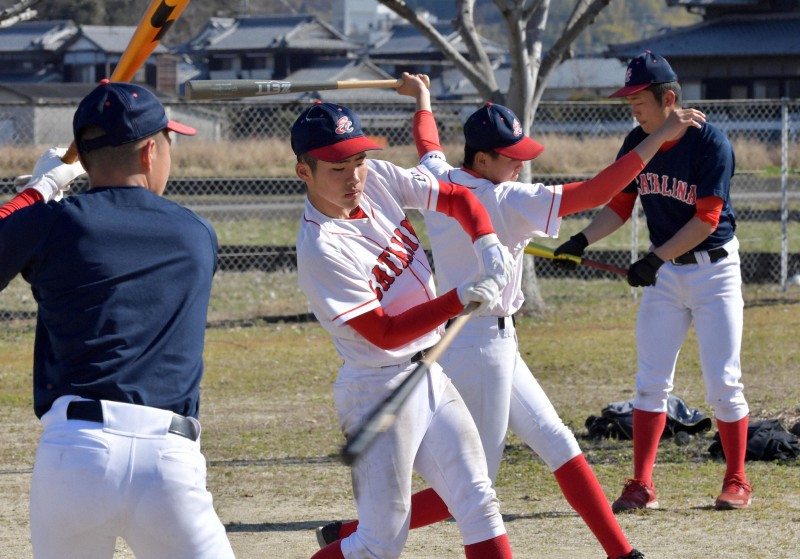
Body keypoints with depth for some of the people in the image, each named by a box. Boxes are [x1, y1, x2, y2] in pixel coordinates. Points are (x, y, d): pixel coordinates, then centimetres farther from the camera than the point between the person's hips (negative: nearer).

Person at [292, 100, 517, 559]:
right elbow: (384, 333, -23)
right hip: (380, 391, -8)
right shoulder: (320, 249, -23)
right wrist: (461, 300, -28)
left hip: (431, 378, 8)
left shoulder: (379, 180, -2)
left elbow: (458, 198, 9)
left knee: (479, 504, 2)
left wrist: (488, 245, -10)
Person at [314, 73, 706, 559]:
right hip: (483, 349, -10)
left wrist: (422, 97, 46)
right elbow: (595, 192, -26)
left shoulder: (438, 182, 1)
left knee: (560, 447, 12)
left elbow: (427, 142, 25)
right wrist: (661, 137, -25)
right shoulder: (507, 201, -20)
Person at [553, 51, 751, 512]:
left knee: (723, 384, -3)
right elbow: (619, 207, 5)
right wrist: (583, 240, -12)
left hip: (714, 270, -5)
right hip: (664, 272, 5)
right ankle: (642, 486, 4)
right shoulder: (637, 143, 0)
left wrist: (656, 259, -23)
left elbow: (707, 219, -20)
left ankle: (737, 482, 10)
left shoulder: (710, 141, -17)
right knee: (651, 382, 1)